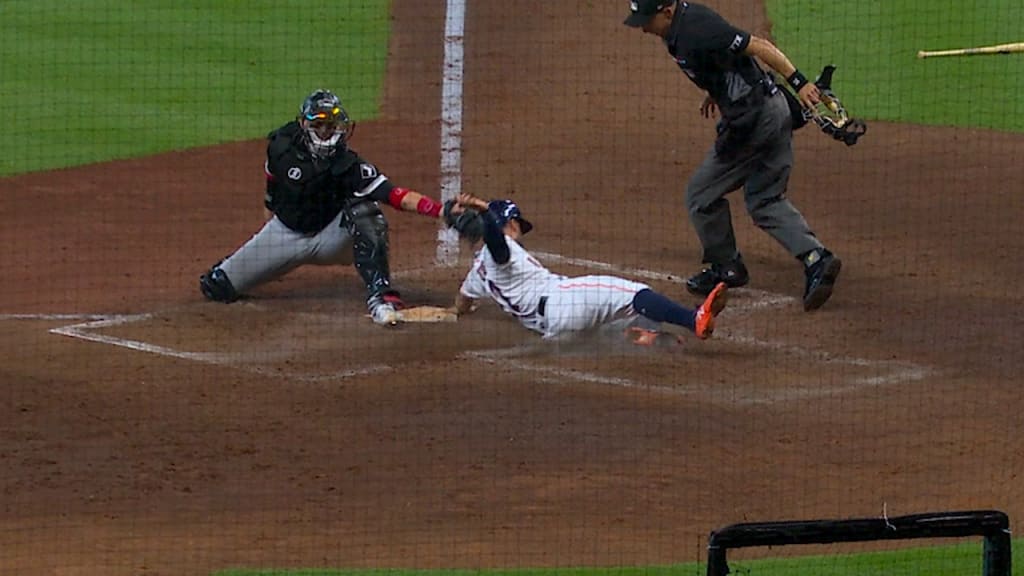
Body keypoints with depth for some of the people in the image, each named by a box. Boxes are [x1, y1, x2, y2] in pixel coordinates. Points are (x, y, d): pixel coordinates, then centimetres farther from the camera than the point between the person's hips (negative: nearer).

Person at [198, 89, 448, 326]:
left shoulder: (348, 166, -26)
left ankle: (380, 296, -34)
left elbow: (394, 195, -38)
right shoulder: (281, 145, -15)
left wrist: (438, 209, -53)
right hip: (286, 234, 3)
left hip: (331, 234, -3)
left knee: (366, 213, -35)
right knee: (216, 287, -2)